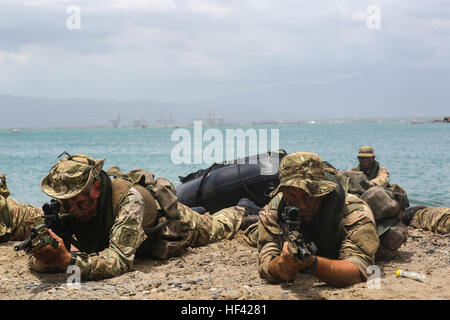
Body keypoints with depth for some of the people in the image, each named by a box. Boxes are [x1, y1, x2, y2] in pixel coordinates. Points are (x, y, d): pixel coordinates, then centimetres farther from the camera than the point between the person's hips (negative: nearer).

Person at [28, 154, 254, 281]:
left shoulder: (129, 198, -50)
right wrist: (45, 257, -60)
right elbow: (35, 259, -35)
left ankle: (238, 214, 64)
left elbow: (120, 259, -59)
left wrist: (68, 260, -73)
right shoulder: (67, 206, -33)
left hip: (172, 221, -4)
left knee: (214, 228, 29)